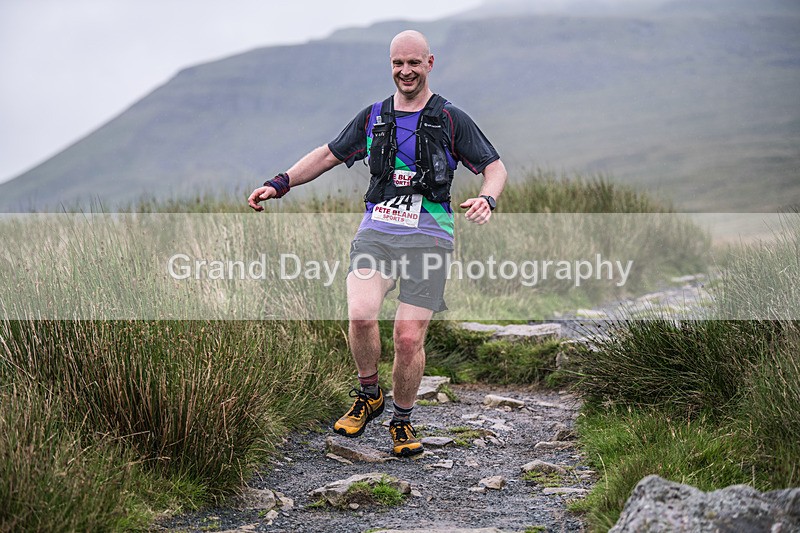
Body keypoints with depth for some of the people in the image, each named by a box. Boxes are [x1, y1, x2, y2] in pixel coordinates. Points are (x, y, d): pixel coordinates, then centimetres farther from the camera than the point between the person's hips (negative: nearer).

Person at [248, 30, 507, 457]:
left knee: (408, 337, -9)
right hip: (376, 229, 2)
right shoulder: (373, 117, 16)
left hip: (427, 236, -2)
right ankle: (368, 396, 2)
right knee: (361, 315, -24)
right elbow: (328, 155, 24)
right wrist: (279, 184, 13)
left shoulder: (450, 120, 7)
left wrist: (486, 200, -15)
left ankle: (402, 422, 15)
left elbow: (495, 167, 7)